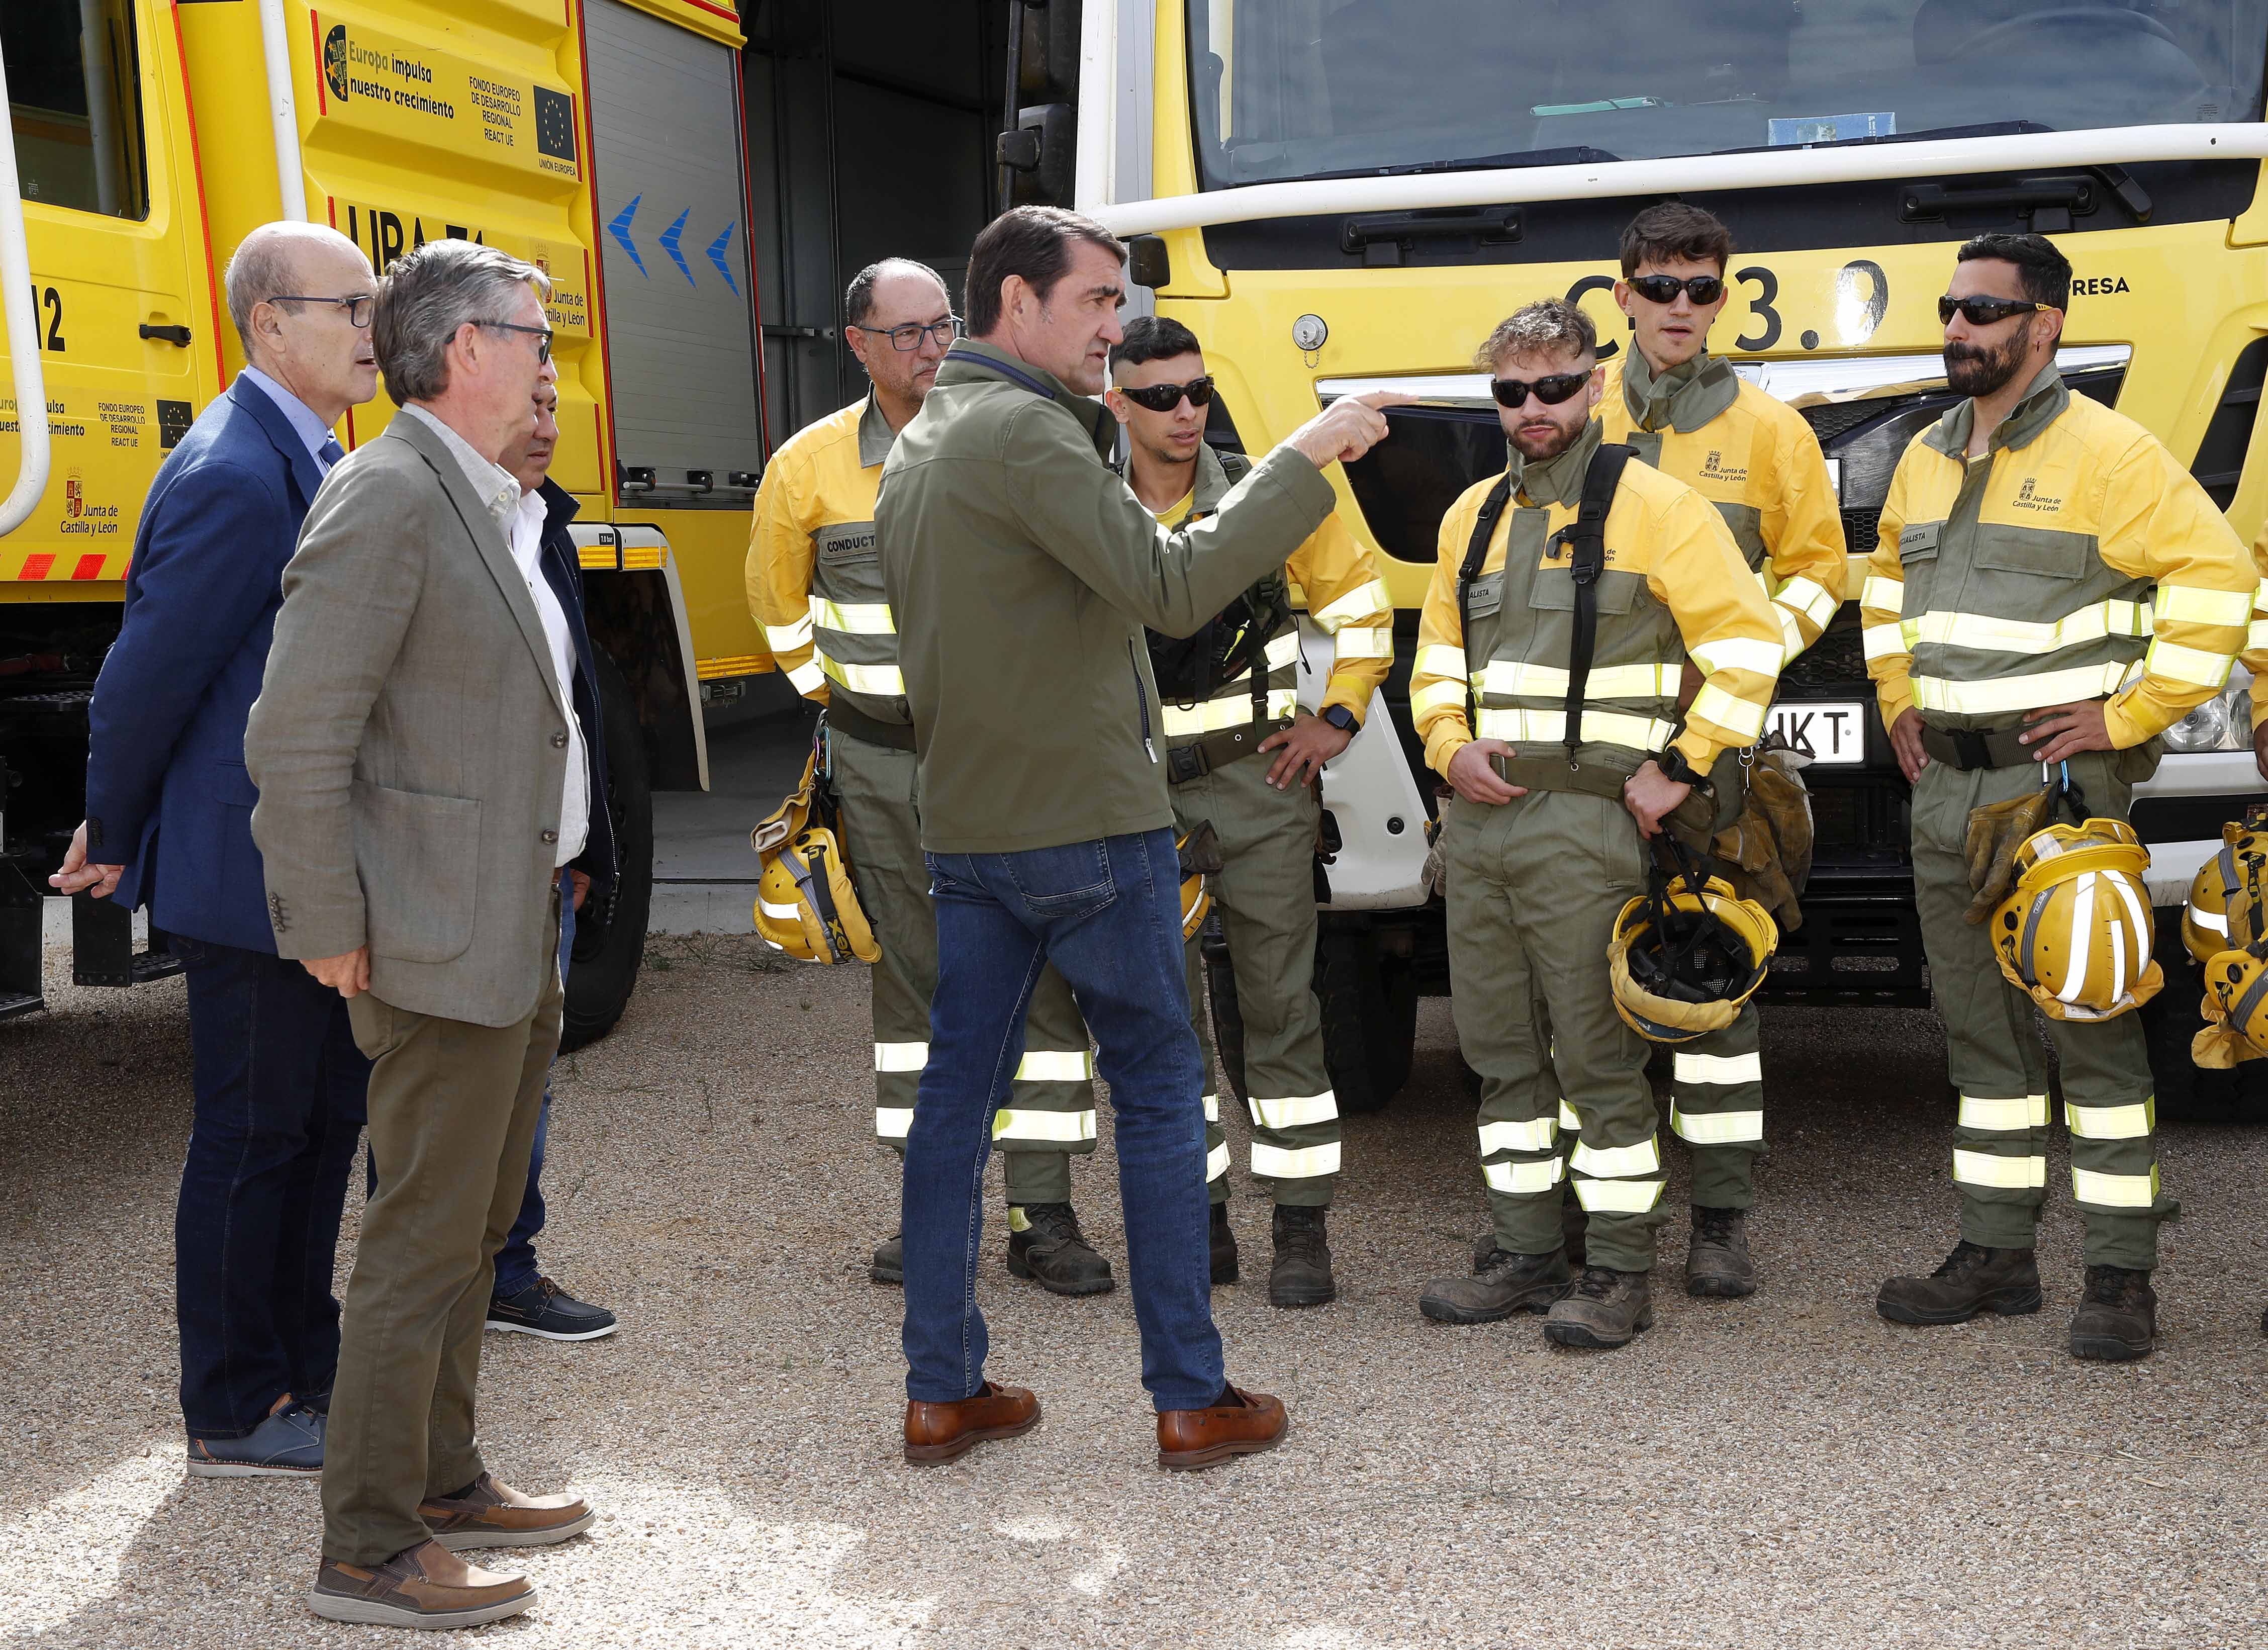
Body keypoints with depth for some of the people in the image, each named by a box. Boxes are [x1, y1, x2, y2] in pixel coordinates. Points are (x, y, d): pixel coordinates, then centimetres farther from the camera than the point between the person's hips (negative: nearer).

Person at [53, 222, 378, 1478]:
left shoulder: (315, 463, 11)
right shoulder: (234, 478, -21)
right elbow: (149, 672, -18)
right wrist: (113, 838, -6)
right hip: (249, 879, -10)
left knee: (325, 1115, 18)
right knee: (250, 1137, 2)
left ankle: (304, 1366, 33)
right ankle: (234, 1416, 16)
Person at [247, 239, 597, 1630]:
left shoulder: (485, 504, 14)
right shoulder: (389, 497, -17)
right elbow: (297, 739, -21)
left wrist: (552, 891, 16)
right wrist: (332, 934, -18)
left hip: (518, 939, 10)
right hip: (440, 948, -10)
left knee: (476, 1227, 18)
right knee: (424, 1241, -3)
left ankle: (444, 1480, 32)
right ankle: (368, 1552, 7)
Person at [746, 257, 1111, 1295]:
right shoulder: (809, 467, 1)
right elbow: (777, 595, 19)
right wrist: (832, 693, 13)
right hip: (882, 763, 1)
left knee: (1039, 976, -4)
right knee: (914, 978, 8)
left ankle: (1043, 1216, 3)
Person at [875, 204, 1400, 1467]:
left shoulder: (919, 444, 15)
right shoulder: (1027, 432, -15)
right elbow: (1173, 585, -24)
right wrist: (1304, 459, -20)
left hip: (964, 828, 8)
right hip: (1088, 825, -8)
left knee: (957, 1099, 9)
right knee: (1162, 1096, 3)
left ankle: (942, 1393, 15)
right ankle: (1192, 1397, 9)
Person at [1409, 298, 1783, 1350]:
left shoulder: (1653, 505, -4)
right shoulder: (1472, 515, 16)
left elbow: (1748, 645, -6)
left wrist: (1680, 767, -9)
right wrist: (1451, 747, 6)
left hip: (1584, 819, -7)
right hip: (1476, 820, 7)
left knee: (1596, 1055, -5)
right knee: (1500, 1052, 11)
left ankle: (1620, 1270, 5)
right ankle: (1526, 1252, 21)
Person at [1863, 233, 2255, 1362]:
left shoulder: (2106, 451, -9)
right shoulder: (1927, 457, 14)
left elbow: (2215, 578, -12)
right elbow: (1887, 580, 30)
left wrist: (2129, 717, -13)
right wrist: (1900, 700, 18)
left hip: (2060, 785, -7)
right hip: (1946, 787, 7)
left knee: (2091, 1027, -4)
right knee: (1980, 1030, 12)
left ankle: (2121, 1278, 3)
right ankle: (1996, 1254, 22)